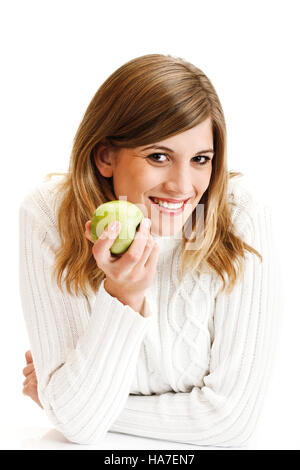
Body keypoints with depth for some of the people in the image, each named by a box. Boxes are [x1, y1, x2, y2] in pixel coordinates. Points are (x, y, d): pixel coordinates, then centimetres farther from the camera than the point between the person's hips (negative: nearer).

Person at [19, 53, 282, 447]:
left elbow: (233, 416, -17)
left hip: (203, 450, 0)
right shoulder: (47, 215, -17)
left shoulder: (241, 217, -19)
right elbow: (78, 422, -17)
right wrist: (123, 296, -31)